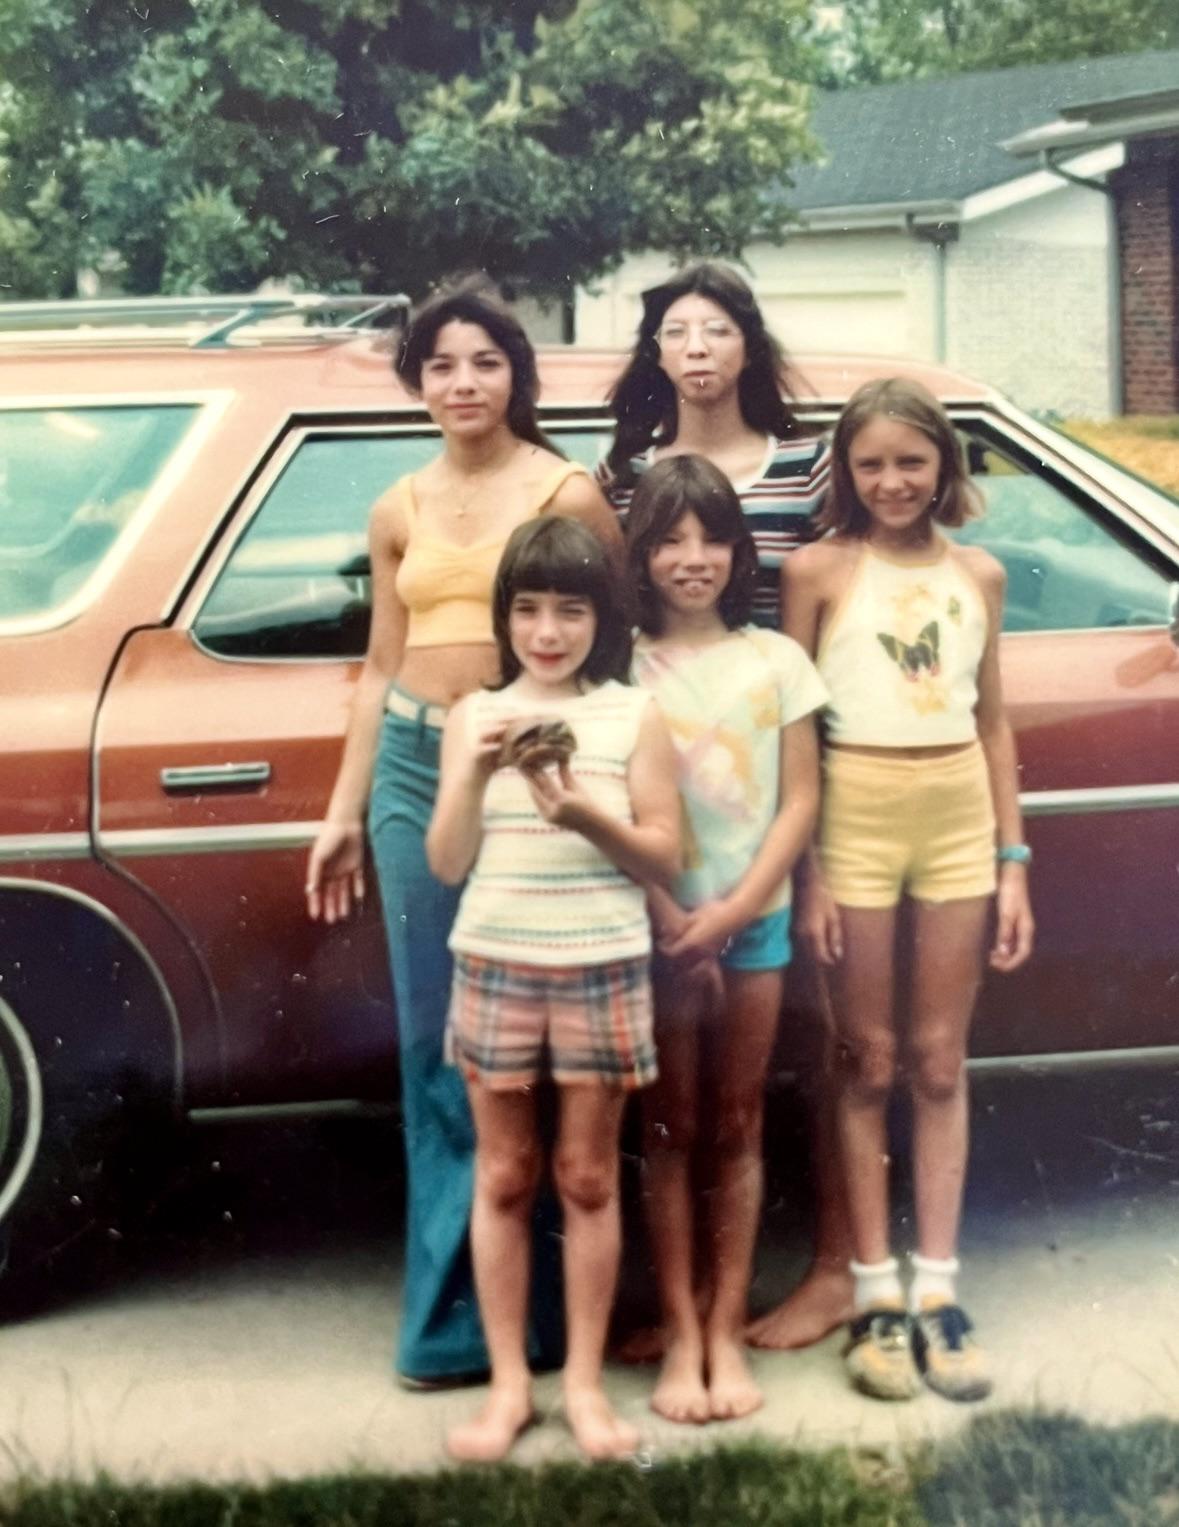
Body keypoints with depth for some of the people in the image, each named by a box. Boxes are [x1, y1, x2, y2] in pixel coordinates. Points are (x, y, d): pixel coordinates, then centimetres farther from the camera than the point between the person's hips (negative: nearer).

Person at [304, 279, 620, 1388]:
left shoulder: (568, 496, -1)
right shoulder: (400, 511, 13)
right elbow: (381, 667, 16)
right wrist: (345, 812, 15)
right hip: (415, 769, 5)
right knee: (434, 1042, 8)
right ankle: (453, 1298, 19)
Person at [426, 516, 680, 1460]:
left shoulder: (634, 717, -1)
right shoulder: (474, 717, 3)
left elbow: (664, 860, -3)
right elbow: (446, 863, 0)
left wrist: (587, 817, -19)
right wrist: (476, 774, -16)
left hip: (602, 970, -1)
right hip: (494, 967, 1)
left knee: (588, 1178, 7)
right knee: (503, 1178, 8)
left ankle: (585, 1382, 18)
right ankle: (508, 1383, 18)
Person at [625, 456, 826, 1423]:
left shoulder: (775, 660, 3)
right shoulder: (623, 668, -1)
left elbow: (801, 801, 0)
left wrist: (733, 911, -10)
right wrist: (672, 918, -15)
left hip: (755, 917, 1)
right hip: (660, 921, -1)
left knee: (737, 1127, 7)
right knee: (672, 1129, 4)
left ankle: (727, 1333, 14)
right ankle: (682, 1336, 10)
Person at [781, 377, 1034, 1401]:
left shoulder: (978, 575, 8)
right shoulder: (819, 570, -2)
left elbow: (994, 725, 10)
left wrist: (1013, 863, 6)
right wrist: (805, 869, -9)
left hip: (960, 818, 3)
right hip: (857, 813, -3)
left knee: (940, 1065, 8)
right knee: (868, 1064, 5)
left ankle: (938, 1292, 14)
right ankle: (876, 1293, 12)